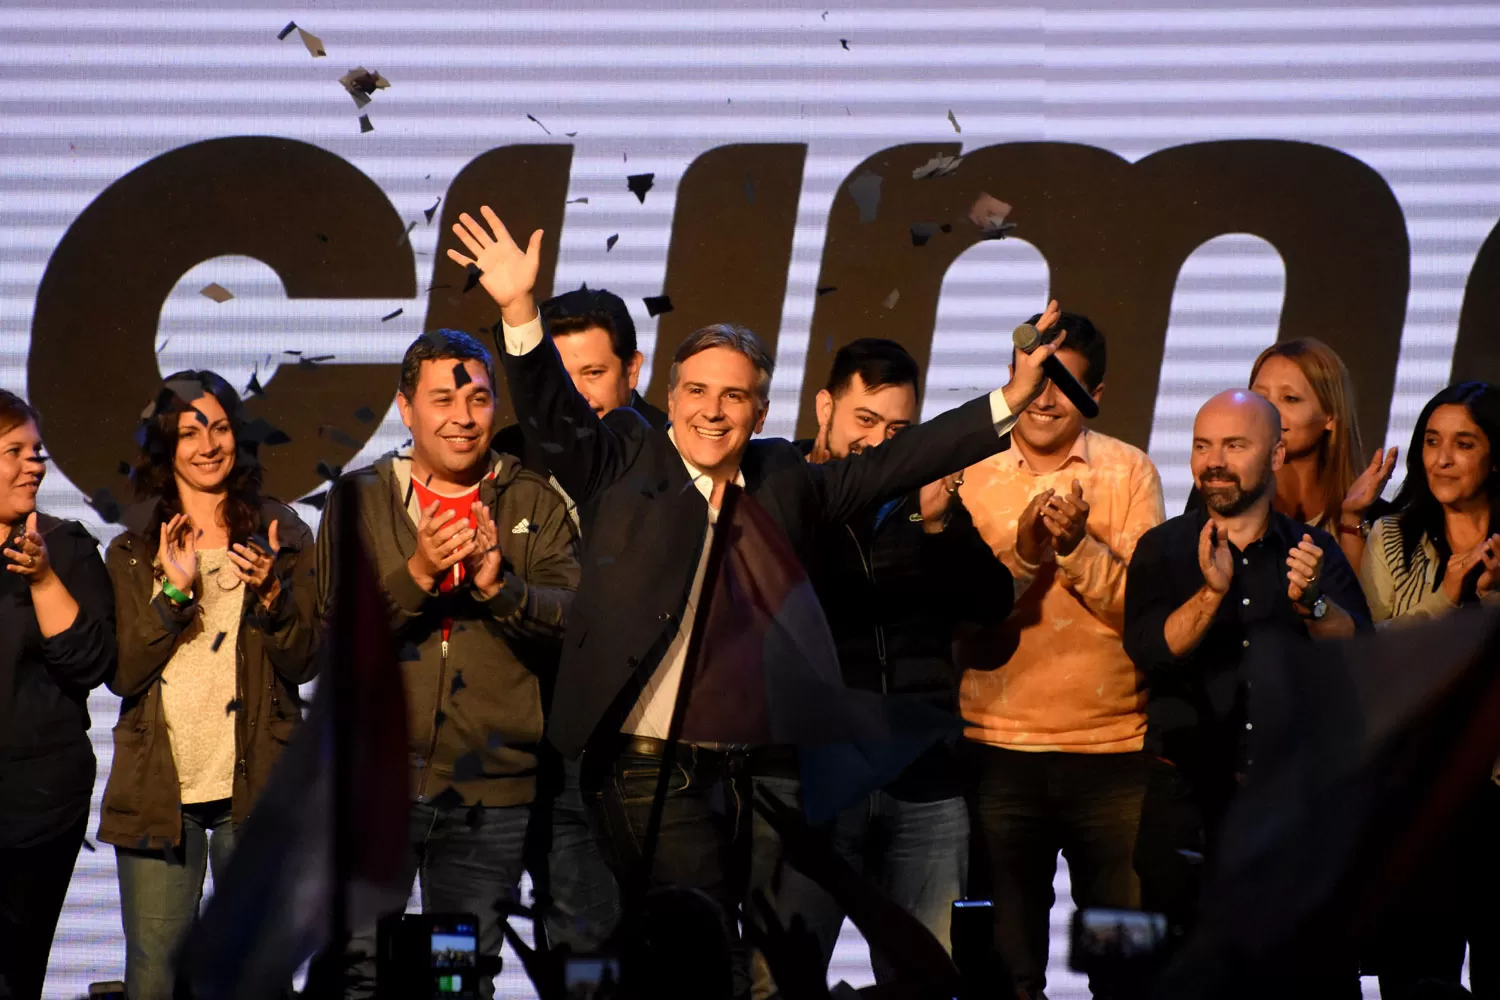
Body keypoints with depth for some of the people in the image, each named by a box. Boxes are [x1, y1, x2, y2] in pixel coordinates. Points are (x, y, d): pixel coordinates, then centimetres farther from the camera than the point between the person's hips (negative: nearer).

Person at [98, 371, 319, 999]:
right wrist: (174, 591, -13)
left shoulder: (281, 536, 7)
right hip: (157, 791, 1)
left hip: (254, 784, 0)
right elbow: (122, 672, -1)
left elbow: (303, 664, 2)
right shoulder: (133, 549, 10)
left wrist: (270, 592, -15)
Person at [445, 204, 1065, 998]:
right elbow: (551, 415, -9)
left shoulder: (784, 480, 12)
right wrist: (519, 310, -25)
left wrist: (1010, 399, 9)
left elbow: (894, 463, 13)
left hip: (746, 773, 5)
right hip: (650, 770, -5)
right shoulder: (623, 462, 3)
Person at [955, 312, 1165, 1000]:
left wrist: (1078, 547, -21)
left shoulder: (1129, 472, 3)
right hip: (1000, 746, 1)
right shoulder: (970, 474, 4)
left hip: (1115, 746, 0)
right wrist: (1022, 552, -19)